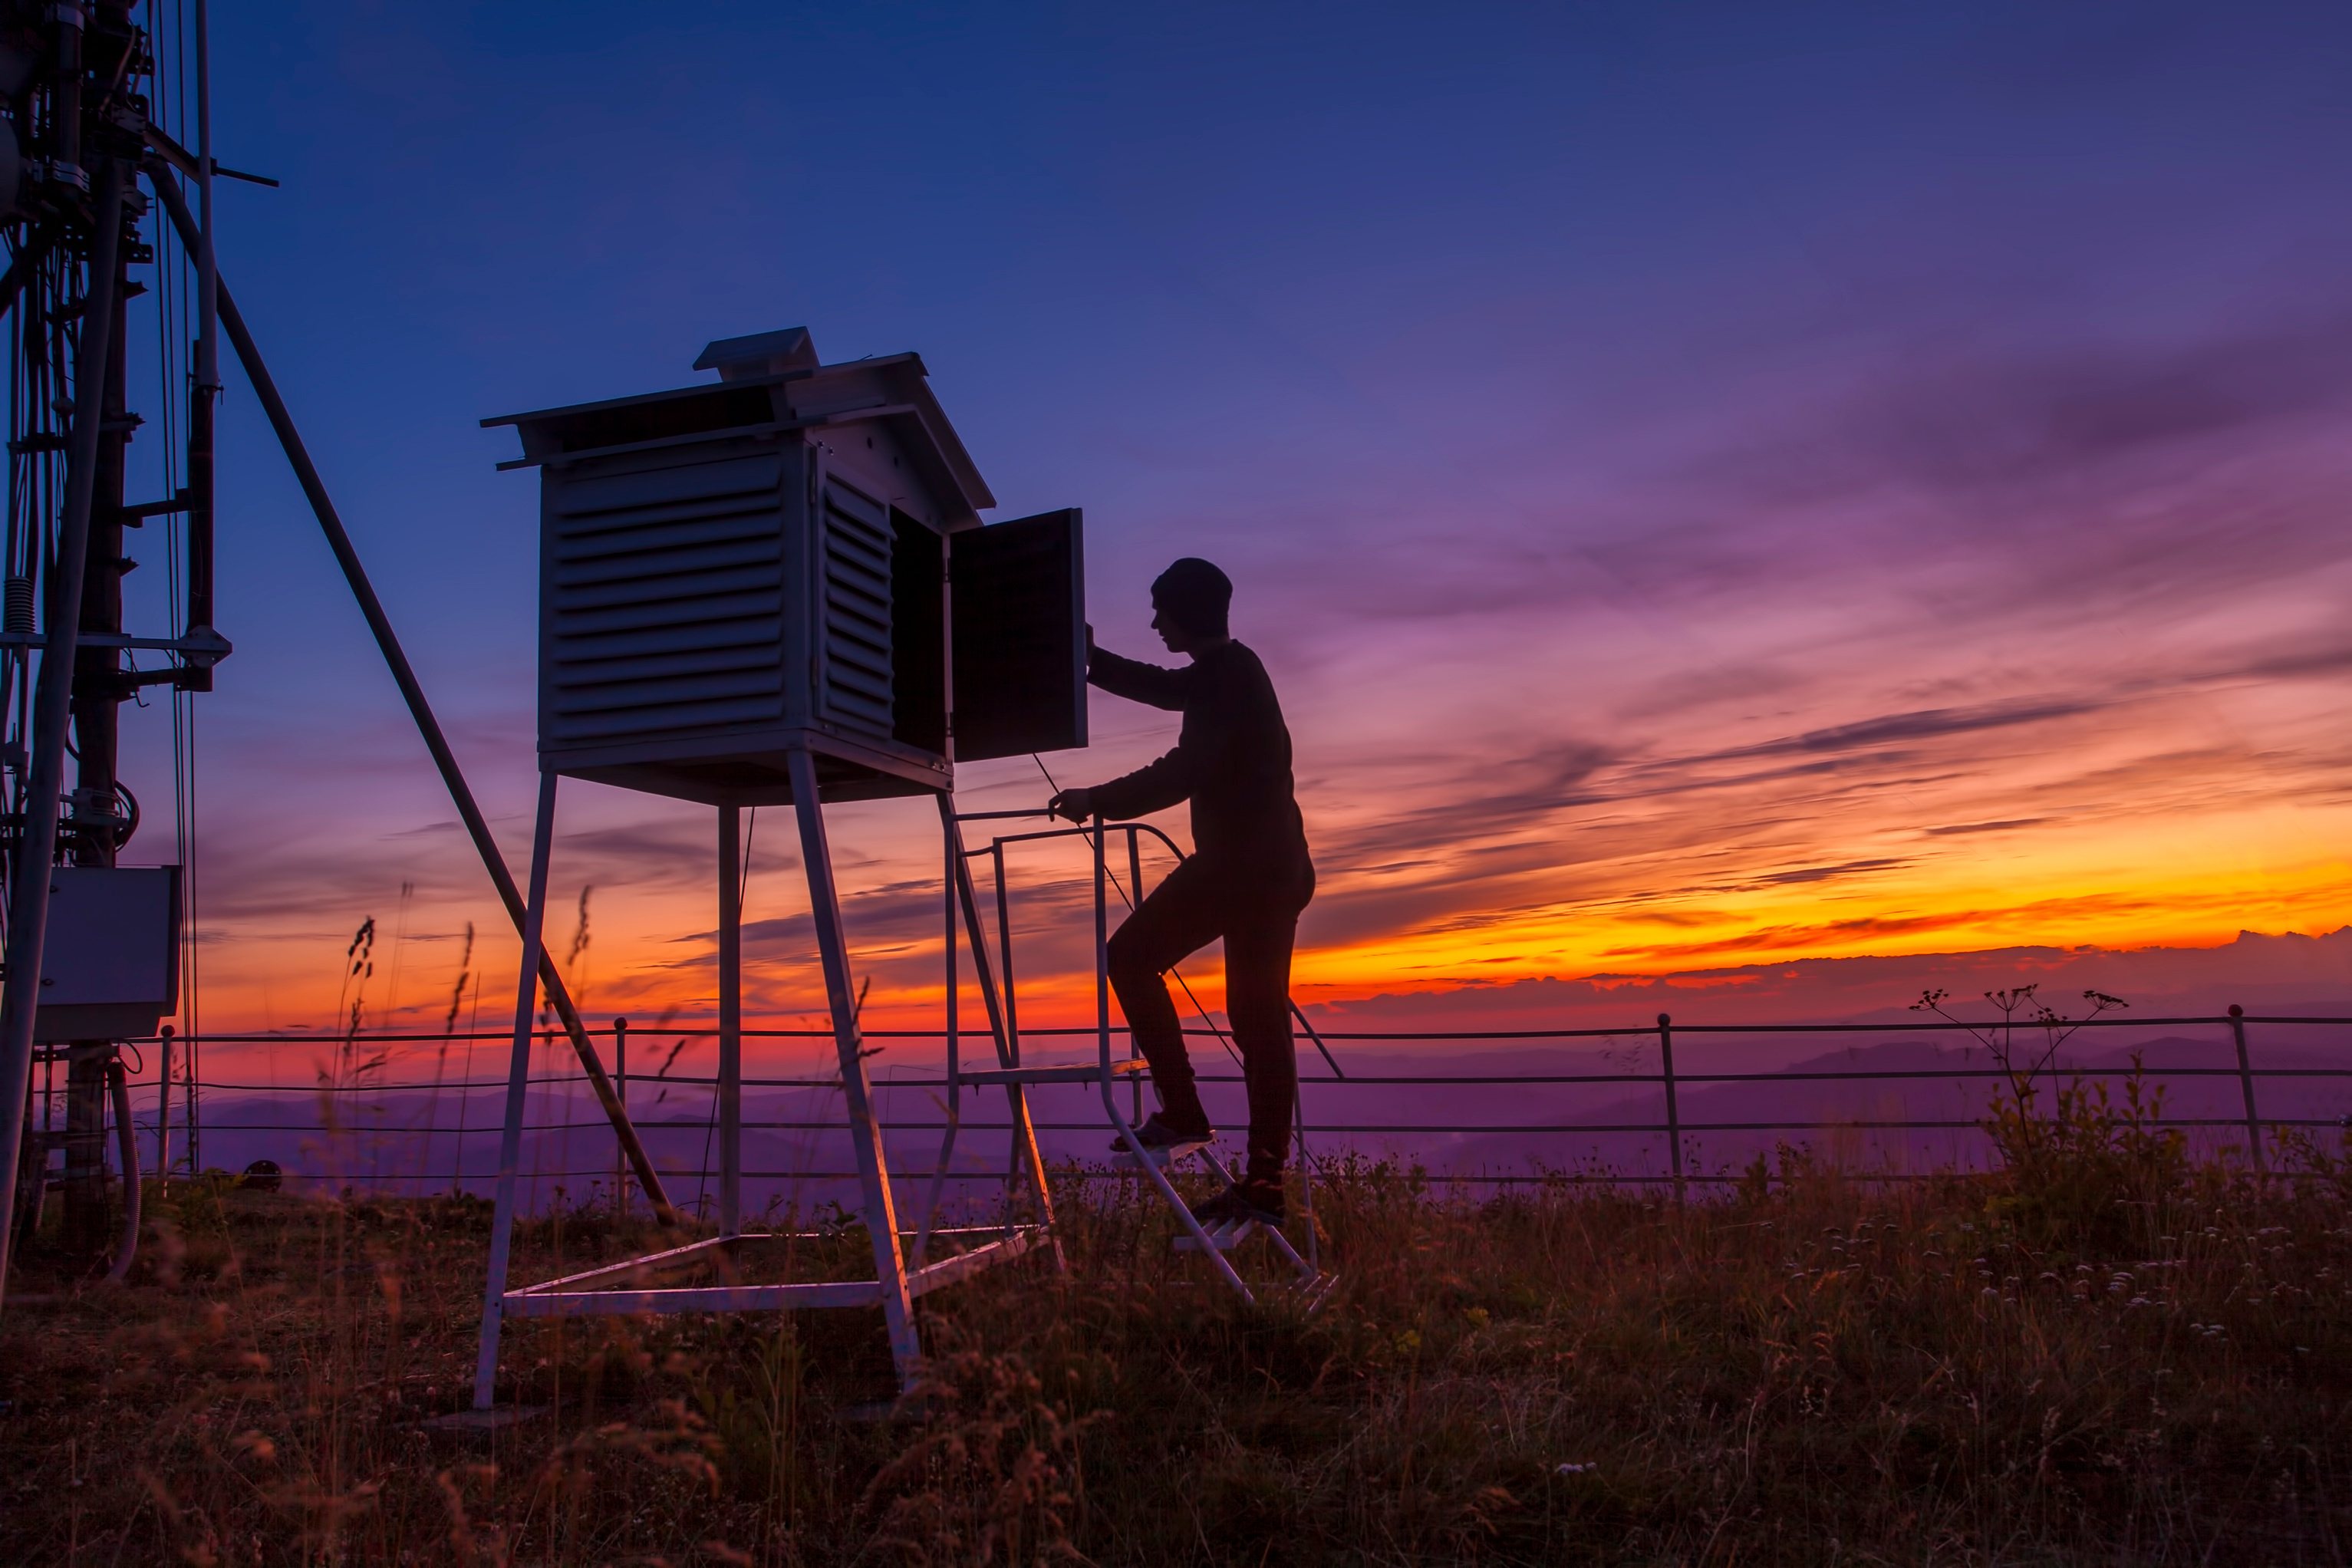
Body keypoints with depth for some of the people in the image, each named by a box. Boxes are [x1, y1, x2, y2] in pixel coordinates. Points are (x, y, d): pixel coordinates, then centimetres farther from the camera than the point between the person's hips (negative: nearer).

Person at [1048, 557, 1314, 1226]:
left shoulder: (1227, 675, -12)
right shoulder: (1231, 672, 18)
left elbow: (1185, 771, -21)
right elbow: (1158, 686, 36)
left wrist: (1096, 801, -15)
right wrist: (1089, 659, 35)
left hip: (1239, 861, -9)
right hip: (1276, 865, 9)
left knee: (1132, 955, -3)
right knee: (1259, 1019, 7)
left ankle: (1182, 1112, -4)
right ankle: (1263, 1186, 9)